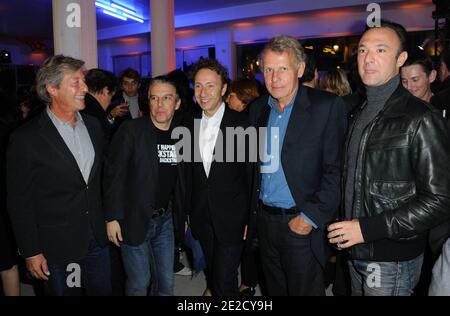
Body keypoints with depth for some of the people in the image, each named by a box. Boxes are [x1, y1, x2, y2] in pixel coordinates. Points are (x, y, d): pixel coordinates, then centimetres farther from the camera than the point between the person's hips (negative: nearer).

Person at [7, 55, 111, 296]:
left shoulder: (93, 126, 2)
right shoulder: (26, 138, -15)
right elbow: (19, 202, -10)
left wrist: (109, 221, 10)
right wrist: (31, 252, -9)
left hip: (97, 238, 5)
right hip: (57, 246, -4)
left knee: (102, 290, 18)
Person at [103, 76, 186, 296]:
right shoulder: (131, 130, -12)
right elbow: (114, 175, -12)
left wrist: (182, 215, 13)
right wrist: (112, 217, -14)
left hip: (165, 220, 5)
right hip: (134, 220, -4)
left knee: (166, 282, 13)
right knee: (139, 283, 7)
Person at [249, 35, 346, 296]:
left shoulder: (327, 106, -11)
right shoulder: (258, 108, 6)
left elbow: (336, 169, -14)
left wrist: (311, 217, -16)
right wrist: (254, 210, 8)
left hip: (303, 225, -5)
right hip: (265, 222, 5)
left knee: (304, 289, 10)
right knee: (275, 289, 20)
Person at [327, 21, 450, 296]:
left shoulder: (421, 119, -16)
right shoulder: (360, 115, 7)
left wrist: (367, 228, -20)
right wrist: (347, 227, 3)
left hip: (393, 260, -6)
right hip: (357, 251, 6)